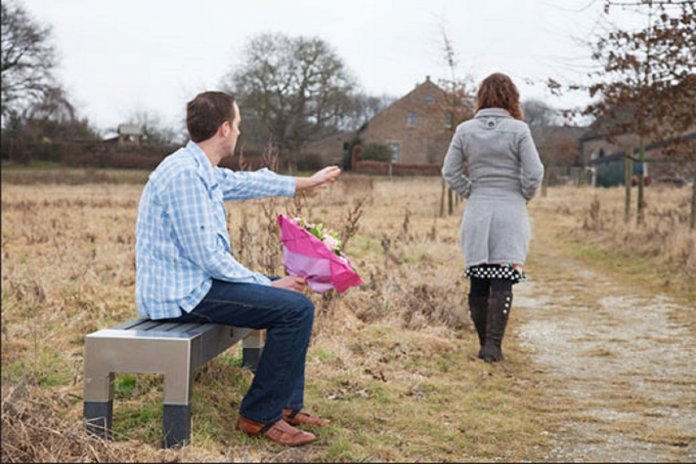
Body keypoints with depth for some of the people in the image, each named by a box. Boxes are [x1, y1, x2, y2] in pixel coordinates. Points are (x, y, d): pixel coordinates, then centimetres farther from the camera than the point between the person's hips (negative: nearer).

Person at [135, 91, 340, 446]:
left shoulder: (203, 170, 10)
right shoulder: (186, 176, -22)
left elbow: (245, 182, 29)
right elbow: (207, 257, -23)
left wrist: (306, 183, 40)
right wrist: (267, 284, -13)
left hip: (192, 283, 11)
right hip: (182, 294, -11)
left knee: (290, 294, 20)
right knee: (296, 308, -15)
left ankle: (287, 404, 22)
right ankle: (260, 416, -5)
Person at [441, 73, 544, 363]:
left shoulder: (465, 130, 2)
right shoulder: (518, 130, -6)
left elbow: (449, 172, 4)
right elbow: (534, 173, -7)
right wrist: (525, 196, 10)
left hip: (477, 212, 3)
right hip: (510, 211, -3)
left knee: (478, 280, 9)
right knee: (503, 281, -2)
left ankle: (485, 344, 14)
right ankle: (493, 345, -7)